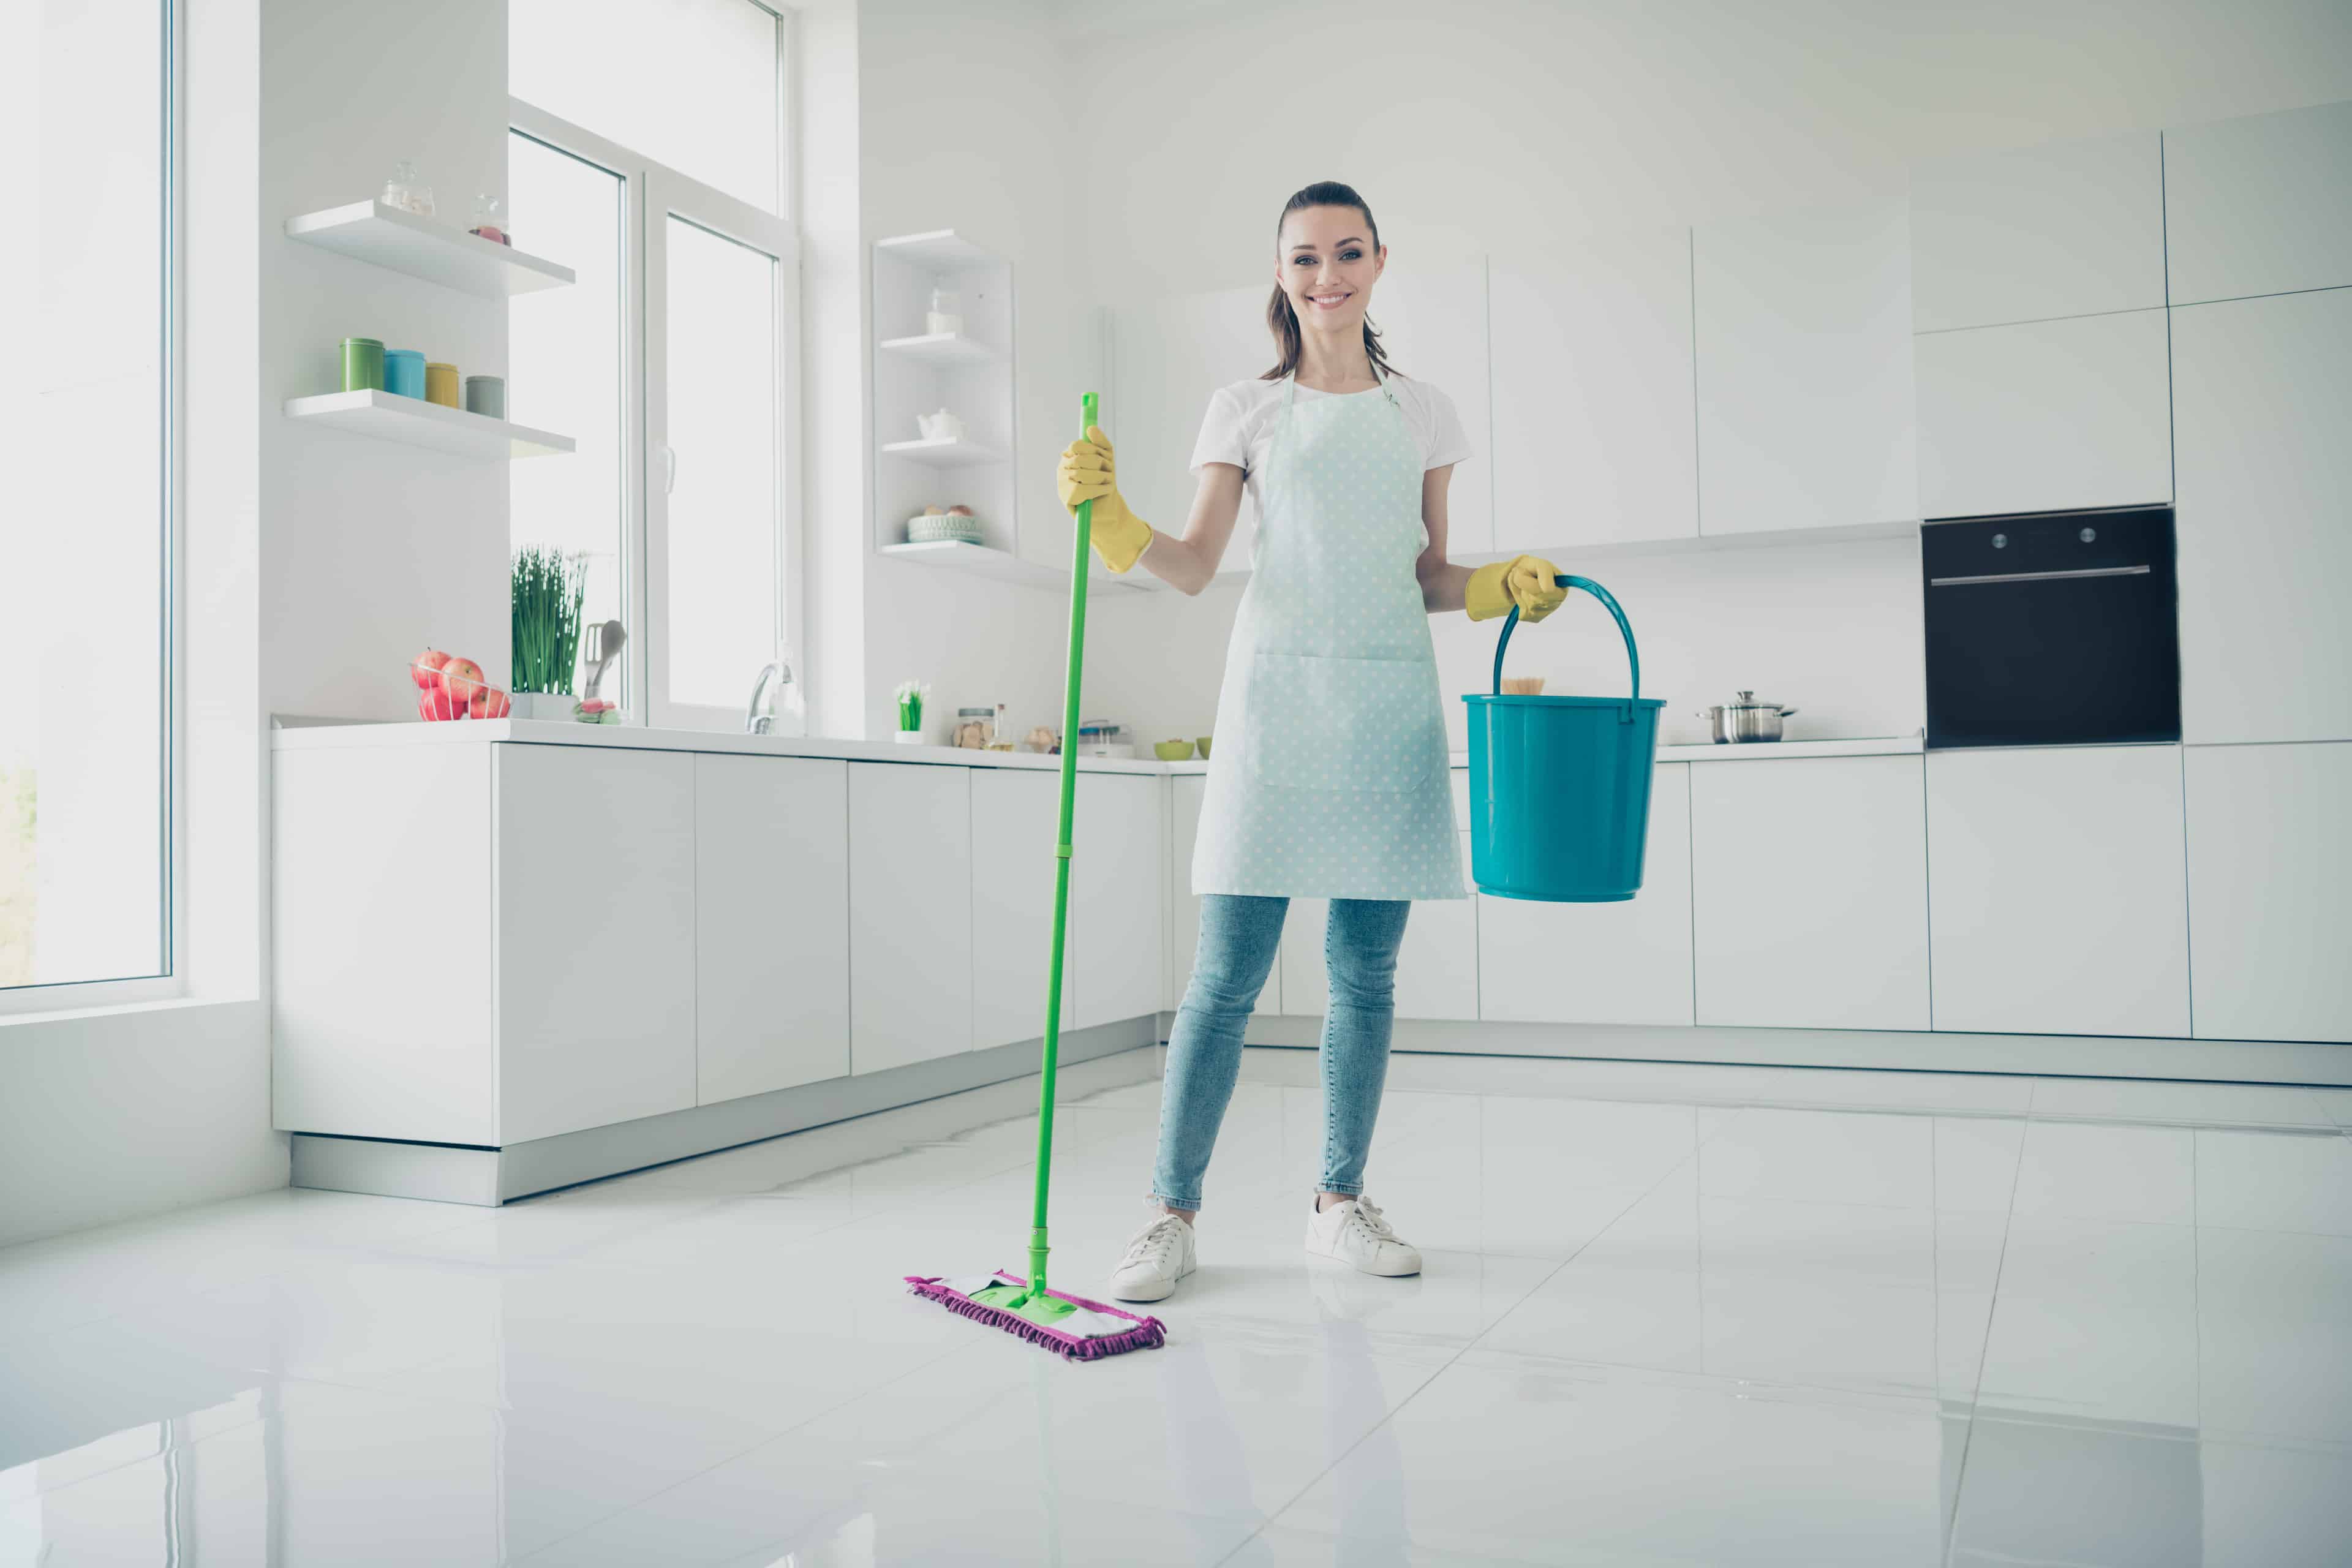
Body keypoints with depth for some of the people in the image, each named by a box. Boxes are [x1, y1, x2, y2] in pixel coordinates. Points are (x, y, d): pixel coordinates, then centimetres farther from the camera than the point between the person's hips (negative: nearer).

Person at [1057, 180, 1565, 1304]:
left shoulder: (1421, 412, 15)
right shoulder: (1246, 410, 9)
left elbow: (1431, 579, 17)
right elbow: (1195, 567, 2)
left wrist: (1508, 585, -1)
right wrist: (1109, 517, -14)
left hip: (1389, 701, 3)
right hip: (1278, 693, -2)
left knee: (1366, 970, 5)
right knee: (1227, 972, -6)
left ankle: (1339, 1203, 18)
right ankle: (1171, 1213, 4)